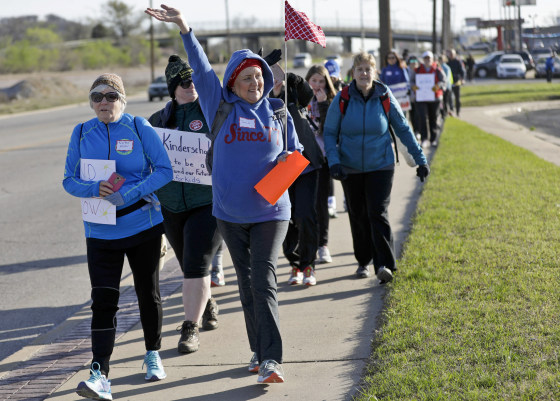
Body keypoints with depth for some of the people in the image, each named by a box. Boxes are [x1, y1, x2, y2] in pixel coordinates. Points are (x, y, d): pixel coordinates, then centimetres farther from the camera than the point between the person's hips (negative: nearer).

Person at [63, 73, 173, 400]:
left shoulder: (140, 129, -5)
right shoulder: (81, 134, 3)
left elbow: (164, 171, -7)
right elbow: (69, 180, 4)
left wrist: (130, 193, -20)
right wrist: (94, 189, -18)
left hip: (143, 224, -1)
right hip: (101, 231, 1)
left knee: (148, 293, 12)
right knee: (104, 300, -8)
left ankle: (153, 354, 34)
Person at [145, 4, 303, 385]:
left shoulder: (278, 112, 5)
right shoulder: (220, 107, 2)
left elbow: (296, 151, 16)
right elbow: (202, 70, -9)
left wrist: (287, 160, -8)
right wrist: (185, 30, -20)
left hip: (270, 210, -2)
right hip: (230, 212, 2)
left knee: (264, 281, -12)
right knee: (246, 283, 10)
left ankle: (271, 360, -16)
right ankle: (259, 352, 21)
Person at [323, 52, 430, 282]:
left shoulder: (385, 98, -5)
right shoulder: (342, 100, -6)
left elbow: (403, 130, 5)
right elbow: (330, 132, 1)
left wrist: (420, 159, 5)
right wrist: (334, 161, -13)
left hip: (380, 166, -1)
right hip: (351, 168, 1)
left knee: (378, 213, -12)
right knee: (358, 216, 9)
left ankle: (384, 265, -13)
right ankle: (363, 261, 25)